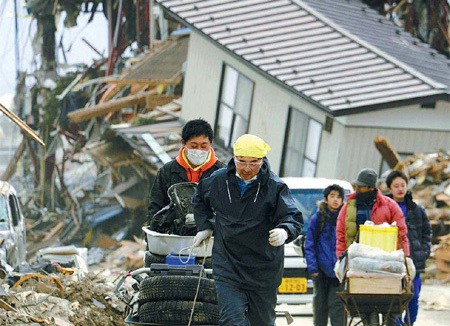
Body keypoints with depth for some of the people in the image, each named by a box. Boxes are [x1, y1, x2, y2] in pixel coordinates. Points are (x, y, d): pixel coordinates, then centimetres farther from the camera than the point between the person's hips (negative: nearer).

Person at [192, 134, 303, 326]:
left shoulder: (275, 187, -7)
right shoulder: (218, 181, 2)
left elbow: (294, 218, -17)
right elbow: (200, 198, 25)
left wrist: (284, 231, -39)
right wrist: (205, 227, 15)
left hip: (263, 271, -1)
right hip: (227, 269, 1)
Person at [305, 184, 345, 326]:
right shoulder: (317, 219, 3)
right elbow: (309, 245, 4)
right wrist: (312, 267, -5)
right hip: (322, 269, 1)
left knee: (336, 303, -7)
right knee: (320, 303, 8)